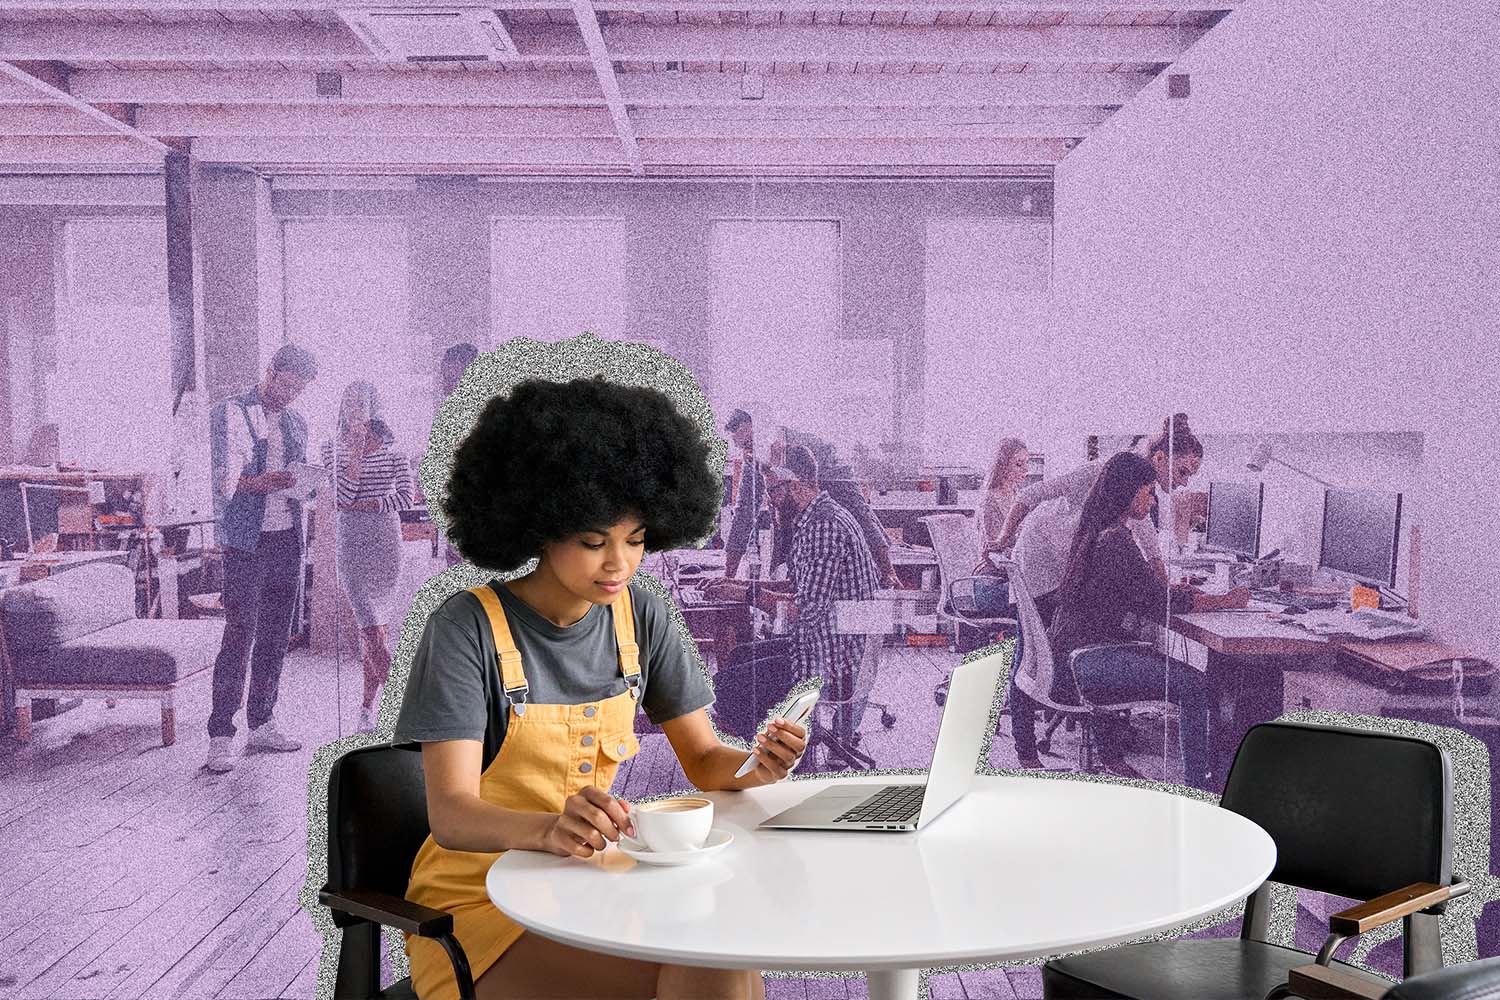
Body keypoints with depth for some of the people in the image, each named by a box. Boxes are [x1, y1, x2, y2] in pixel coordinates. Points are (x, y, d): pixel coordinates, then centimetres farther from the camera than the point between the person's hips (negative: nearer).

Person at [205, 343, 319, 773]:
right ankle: (221, 735, -7)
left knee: (276, 636, 8)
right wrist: (264, 481, -27)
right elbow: (224, 477, -8)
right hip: (245, 540, -6)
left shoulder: (297, 423, 18)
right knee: (240, 634, -10)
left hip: (287, 537, 6)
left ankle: (261, 723, 17)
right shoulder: (230, 412, 1)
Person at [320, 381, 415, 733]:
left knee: (376, 618, 4)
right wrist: (356, 450, -11)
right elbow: (342, 495, -8)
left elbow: (405, 496, -2)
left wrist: (363, 504, -7)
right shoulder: (334, 447, 4)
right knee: (369, 621, -9)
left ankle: (368, 704, 14)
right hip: (350, 539, 0)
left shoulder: (391, 448, 3)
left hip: (385, 537, 0)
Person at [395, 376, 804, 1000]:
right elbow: (451, 814, -22)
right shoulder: (469, 627, -15)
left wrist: (754, 768, -17)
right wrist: (549, 829, -43)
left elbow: (703, 760, 6)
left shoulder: (637, 616, 1)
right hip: (479, 901, -5)